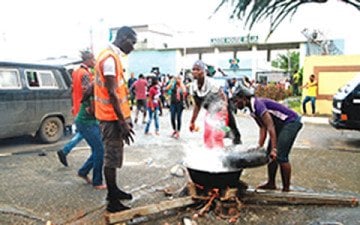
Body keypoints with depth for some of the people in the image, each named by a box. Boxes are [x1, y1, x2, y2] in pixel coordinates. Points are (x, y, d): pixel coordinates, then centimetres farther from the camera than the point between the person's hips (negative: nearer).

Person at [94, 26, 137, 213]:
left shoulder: (111, 56, 15)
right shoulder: (110, 58, -18)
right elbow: (112, 93, -23)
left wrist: (125, 118, 21)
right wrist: (123, 122, -23)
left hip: (115, 116, 10)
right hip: (112, 117, -10)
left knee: (114, 155, 18)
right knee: (112, 157, -3)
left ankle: (113, 190, 32)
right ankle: (112, 202, 6)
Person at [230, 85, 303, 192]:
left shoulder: (257, 104, -23)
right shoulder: (252, 109, 7)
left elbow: (270, 127, -28)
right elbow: (263, 128, 9)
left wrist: (274, 149, -29)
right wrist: (259, 147, 4)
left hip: (291, 122, -10)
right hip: (281, 125, 10)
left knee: (280, 156, -12)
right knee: (270, 154, 9)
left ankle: (286, 188, -1)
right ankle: (271, 183, 20)